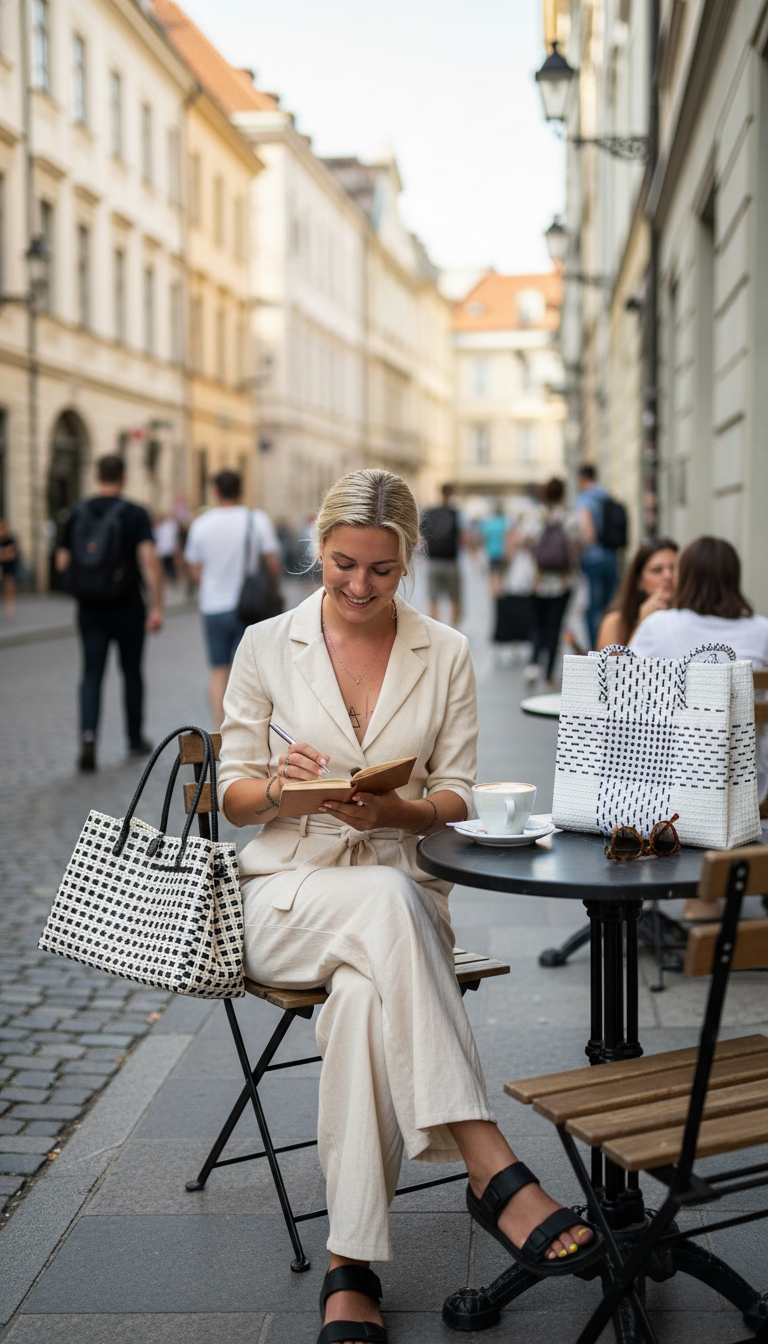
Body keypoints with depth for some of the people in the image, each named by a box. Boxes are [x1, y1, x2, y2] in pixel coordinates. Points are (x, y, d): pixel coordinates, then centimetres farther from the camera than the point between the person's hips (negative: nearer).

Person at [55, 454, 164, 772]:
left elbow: (61, 563, 4)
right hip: (126, 608, -2)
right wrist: (157, 606, -18)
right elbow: (149, 559, -19)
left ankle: (88, 734, -19)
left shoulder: (77, 513, 3)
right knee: (132, 671, 13)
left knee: (92, 674, 3)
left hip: (89, 610, 2)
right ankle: (136, 740, 25)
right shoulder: (134, 514, -8)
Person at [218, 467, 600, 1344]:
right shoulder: (266, 646, 5)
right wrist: (279, 784, -18)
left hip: (402, 891, 1)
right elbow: (234, 794, 6)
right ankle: (493, 1170, -40)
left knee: (366, 994, -35)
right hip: (288, 891, -1)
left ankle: (351, 1270, -29)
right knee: (387, 903, -37)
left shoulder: (446, 654, 7)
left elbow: (457, 795, 6)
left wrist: (400, 811, -17)